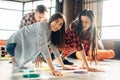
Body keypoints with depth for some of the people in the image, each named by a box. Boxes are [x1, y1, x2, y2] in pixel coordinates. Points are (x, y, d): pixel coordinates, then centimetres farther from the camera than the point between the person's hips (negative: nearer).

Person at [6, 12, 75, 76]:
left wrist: (63, 66, 0)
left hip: (25, 46, 8)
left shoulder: (51, 32, 0)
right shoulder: (43, 26, -28)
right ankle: (15, 60, 4)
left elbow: (54, 48, 4)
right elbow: (43, 48, -35)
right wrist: (53, 69, -38)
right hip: (14, 44, -8)